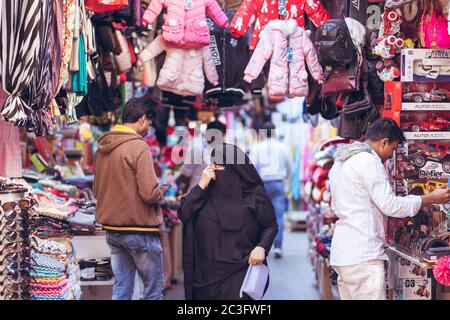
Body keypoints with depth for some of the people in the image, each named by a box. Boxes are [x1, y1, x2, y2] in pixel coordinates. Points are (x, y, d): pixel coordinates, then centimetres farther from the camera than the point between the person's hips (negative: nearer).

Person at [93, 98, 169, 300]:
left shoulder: (103, 147, 8)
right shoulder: (138, 147, -16)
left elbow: (97, 191, 18)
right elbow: (150, 194, -20)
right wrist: (162, 190, 0)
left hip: (112, 229, 7)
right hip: (139, 229, -7)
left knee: (121, 289, 12)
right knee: (153, 289, 4)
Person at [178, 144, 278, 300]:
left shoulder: (254, 194, -4)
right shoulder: (207, 190, 6)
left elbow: (271, 225, 4)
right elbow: (183, 215, -4)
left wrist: (262, 247, -14)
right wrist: (201, 186, -10)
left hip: (241, 269, -4)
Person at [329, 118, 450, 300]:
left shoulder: (340, 162, 20)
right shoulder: (368, 160, -10)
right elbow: (390, 204, -14)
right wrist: (432, 198, -5)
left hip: (341, 254, 10)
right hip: (363, 257, -10)